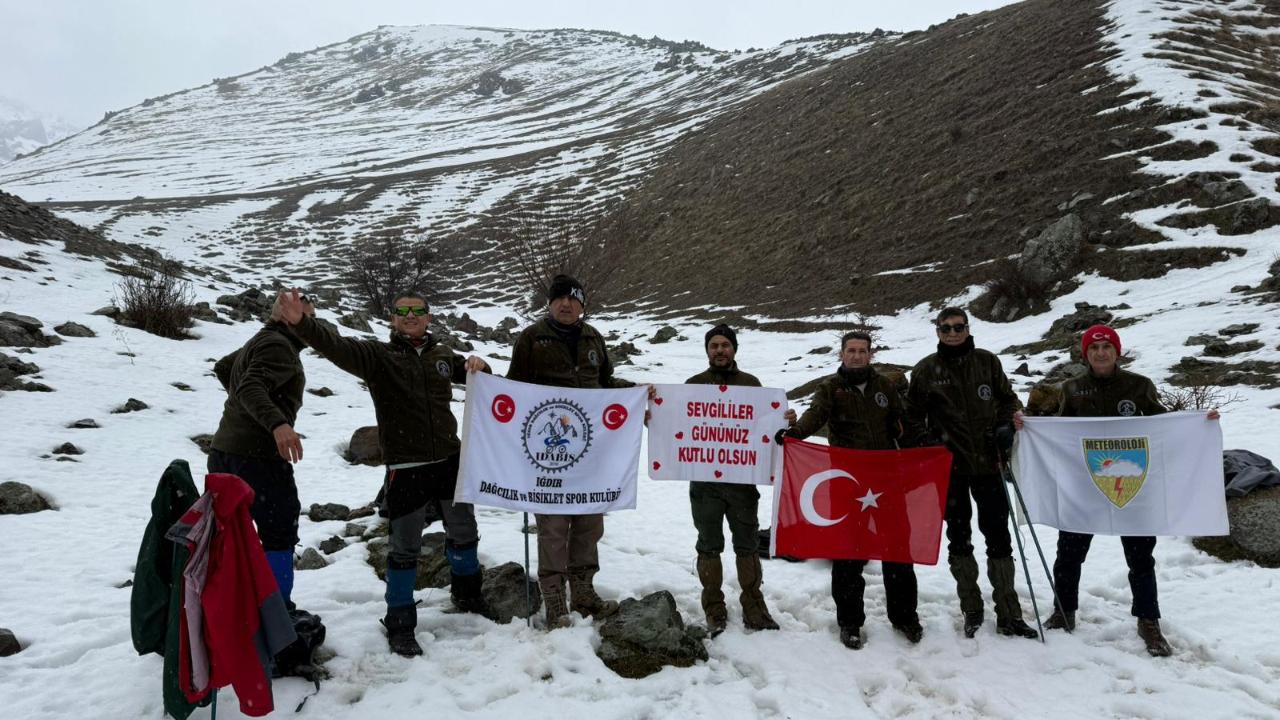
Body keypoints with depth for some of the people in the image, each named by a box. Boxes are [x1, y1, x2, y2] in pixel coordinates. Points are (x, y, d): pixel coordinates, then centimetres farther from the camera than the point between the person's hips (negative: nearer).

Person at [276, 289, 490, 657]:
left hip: (449, 461, 5)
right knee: (405, 547, 1)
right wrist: (302, 323, -41)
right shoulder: (378, 355, -4)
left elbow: (478, 377, 24)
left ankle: (467, 595, 43)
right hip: (405, 469, -5)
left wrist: (477, 364, -1)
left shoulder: (443, 355, 9)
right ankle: (399, 624, 18)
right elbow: (337, 346, -22)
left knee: (464, 532, 19)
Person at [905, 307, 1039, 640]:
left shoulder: (987, 361, 4)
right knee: (959, 537, 7)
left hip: (988, 462, 1)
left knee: (999, 536, 5)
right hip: (949, 466, -1)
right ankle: (971, 610, 20)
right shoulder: (925, 369, 1)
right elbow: (913, 416, 8)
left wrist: (1006, 425, -3)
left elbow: (1008, 398, 14)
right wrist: (926, 445, -5)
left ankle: (1009, 614, 15)